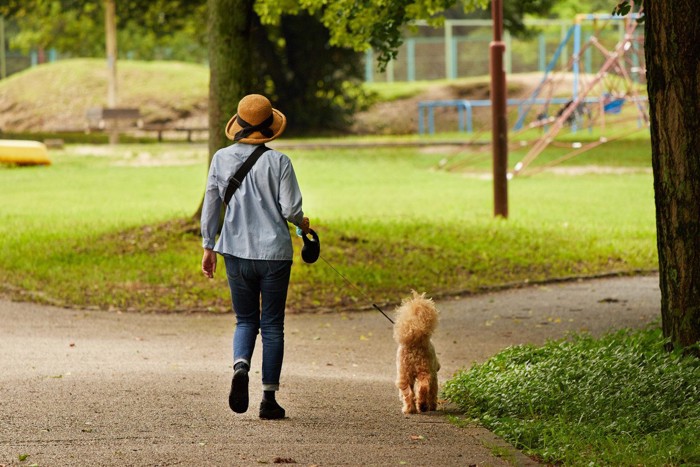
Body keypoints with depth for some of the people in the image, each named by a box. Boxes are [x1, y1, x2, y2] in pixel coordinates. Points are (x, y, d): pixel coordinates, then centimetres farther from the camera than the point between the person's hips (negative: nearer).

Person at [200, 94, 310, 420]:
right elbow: (290, 209, -10)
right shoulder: (278, 162, -9)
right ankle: (269, 398, 7)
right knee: (272, 325, 7)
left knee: (245, 320, 15)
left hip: (236, 253, 2)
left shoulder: (222, 159, -1)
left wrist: (208, 247, 12)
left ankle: (240, 366, -16)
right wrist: (302, 224, 12)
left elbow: (211, 205, 3)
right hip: (274, 253, -2)